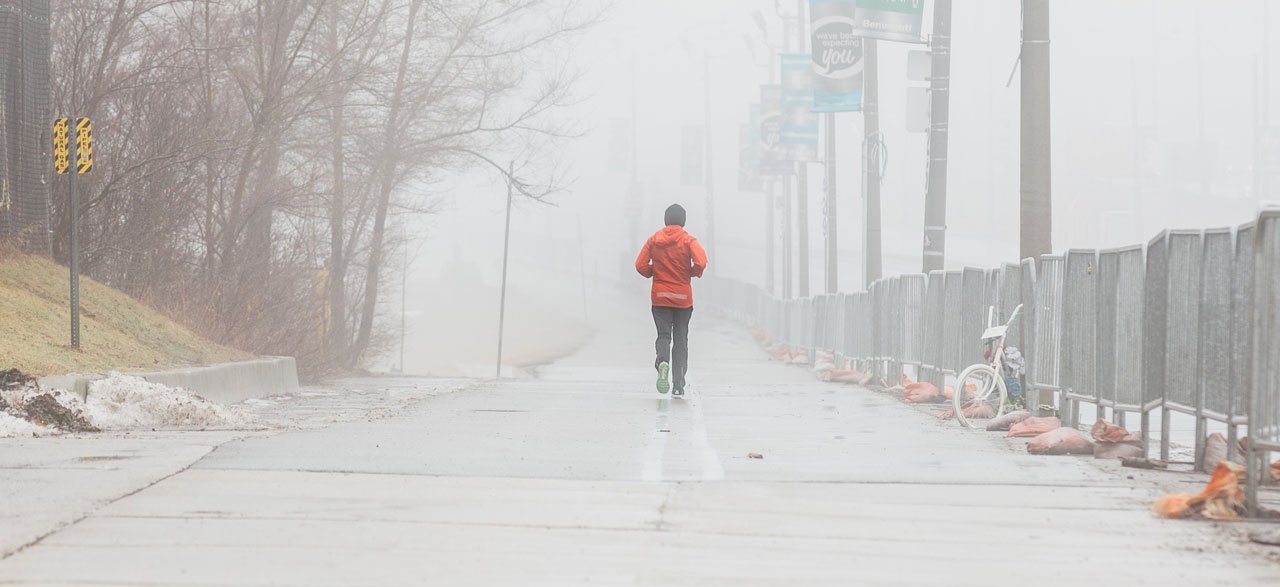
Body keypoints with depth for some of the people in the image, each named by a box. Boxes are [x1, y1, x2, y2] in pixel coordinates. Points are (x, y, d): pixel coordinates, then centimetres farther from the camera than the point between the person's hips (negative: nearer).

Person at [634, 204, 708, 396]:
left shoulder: (654, 239, 2)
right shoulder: (688, 240, -5)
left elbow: (641, 265, -3)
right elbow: (701, 263, -19)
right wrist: (693, 273, 2)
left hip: (660, 296, 1)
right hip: (683, 298, -1)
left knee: (663, 335, 0)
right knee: (680, 339, 8)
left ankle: (663, 362, -34)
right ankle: (678, 385, 8)